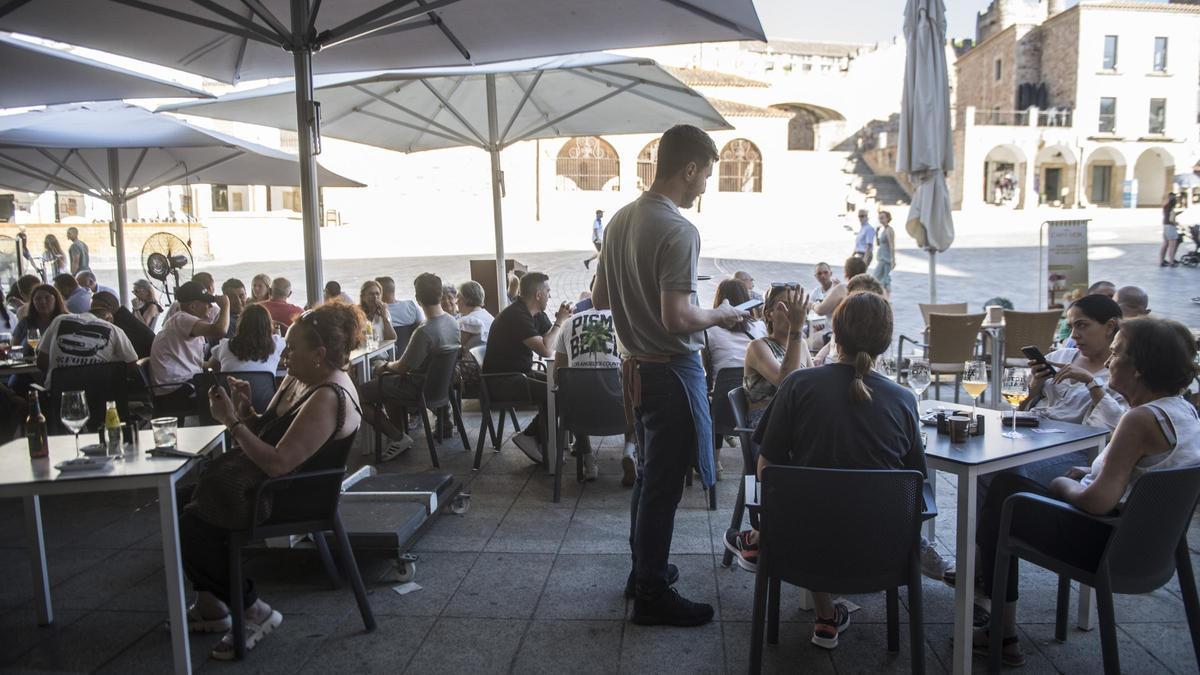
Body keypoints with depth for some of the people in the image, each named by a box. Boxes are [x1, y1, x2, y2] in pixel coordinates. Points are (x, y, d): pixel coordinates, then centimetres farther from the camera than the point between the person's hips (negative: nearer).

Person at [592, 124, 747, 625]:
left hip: (636, 366, 9)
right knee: (663, 484, 3)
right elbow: (677, 319, -26)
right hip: (672, 371, -9)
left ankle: (642, 569, 36)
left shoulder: (621, 219, 6)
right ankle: (652, 595, 17)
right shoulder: (678, 231, -21)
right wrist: (719, 315, -9)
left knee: (649, 474, 21)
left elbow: (599, 297, 13)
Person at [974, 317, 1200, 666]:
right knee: (1007, 483, 17)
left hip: (1108, 544, -9)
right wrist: (1090, 473, 8)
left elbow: (1100, 501, -31)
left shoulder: (1141, 419, -26)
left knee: (999, 505, 8)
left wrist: (1063, 484, -12)